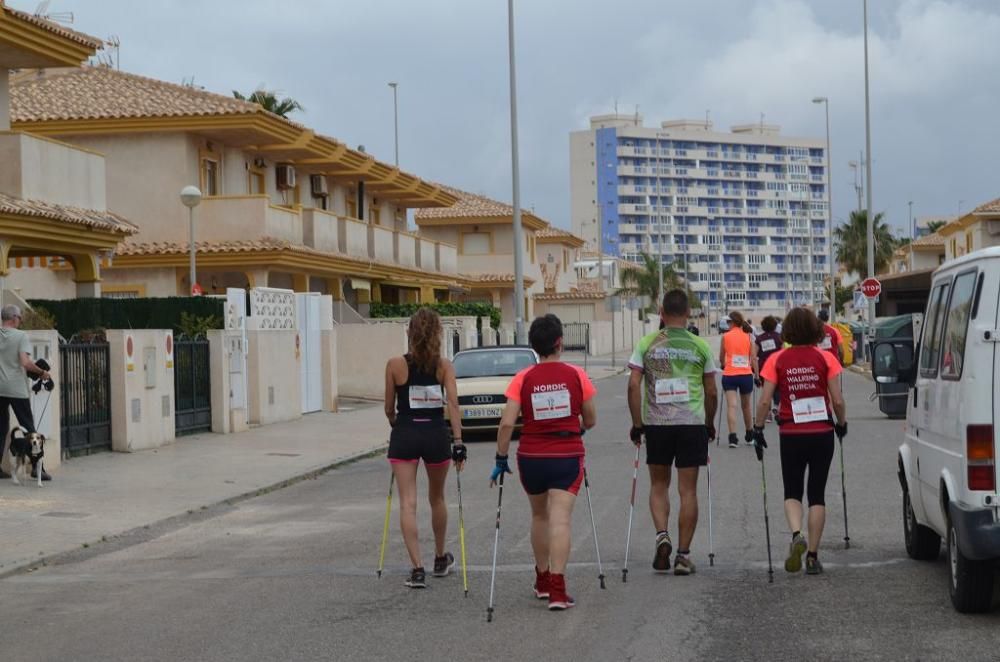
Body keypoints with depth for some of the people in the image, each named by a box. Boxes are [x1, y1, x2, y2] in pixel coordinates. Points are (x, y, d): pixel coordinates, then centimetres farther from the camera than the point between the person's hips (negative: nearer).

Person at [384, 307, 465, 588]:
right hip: (436, 434, 2)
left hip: (404, 436, -2)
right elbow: (453, 404, -11)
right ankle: (441, 559, 36)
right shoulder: (444, 366, -2)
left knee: (408, 503, -2)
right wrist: (458, 442, -13)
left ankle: (417, 568, -12)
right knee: (437, 499, 21)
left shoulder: (395, 365, -4)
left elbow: (389, 408, 3)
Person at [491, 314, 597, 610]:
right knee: (560, 520, -6)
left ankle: (542, 581, 32)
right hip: (567, 456, -1)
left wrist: (501, 459, 0)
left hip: (531, 457, 2)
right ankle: (557, 590, -16)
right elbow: (590, 420, 5)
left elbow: (507, 423, -11)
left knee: (539, 516, 21)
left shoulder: (522, 379, -5)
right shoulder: (576, 375, -4)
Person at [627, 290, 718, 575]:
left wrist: (637, 423, 2)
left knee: (659, 485, 17)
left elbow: (634, 385, -5)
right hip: (692, 423, 0)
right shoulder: (700, 346, 2)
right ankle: (683, 555, 5)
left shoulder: (647, 344, 0)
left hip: (656, 423, 0)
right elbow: (711, 392, 5)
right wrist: (709, 423, 19)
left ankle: (661, 536, -4)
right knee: (688, 490, 5)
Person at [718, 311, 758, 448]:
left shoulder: (725, 336, 2)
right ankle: (749, 436, 31)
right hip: (746, 375, 2)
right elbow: (754, 358, 1)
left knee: (732, 405, -9)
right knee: (746, 405, 18)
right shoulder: (748, 337, 6)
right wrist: (756, 374, 7)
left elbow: (721, 358, 10)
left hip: (729, 375, -2)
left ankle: (733, 437, -24)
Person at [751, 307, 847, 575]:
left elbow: (765, 401, -7)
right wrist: (841, 424, 12)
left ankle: (796, 534, -14)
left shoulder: (777, 360, -4)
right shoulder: (825, 358, -5)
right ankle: (812, 556, 10)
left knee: (792, 492, 15)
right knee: (816, 494, 11)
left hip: (791, 435, 0)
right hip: (822, 434, 0)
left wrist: (758, 429, 4)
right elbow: (838, 401, -5)